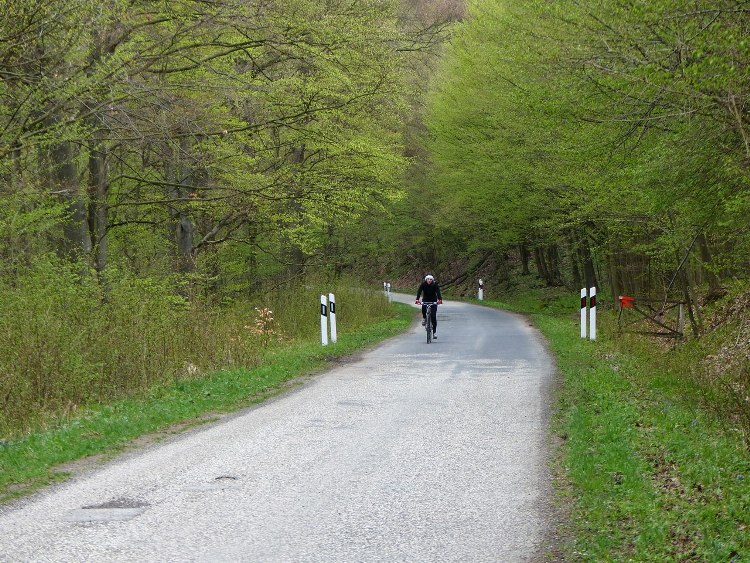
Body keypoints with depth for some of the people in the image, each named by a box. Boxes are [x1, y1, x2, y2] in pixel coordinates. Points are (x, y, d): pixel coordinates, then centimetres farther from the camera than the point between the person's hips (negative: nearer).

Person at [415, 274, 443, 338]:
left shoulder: (435, 285, -14)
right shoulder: (423, 284, -12)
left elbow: (438, 292, -26)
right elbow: (419, 292, -22)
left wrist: (439, 299, -44)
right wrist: (417, 299, -39)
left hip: (433, 301, -1)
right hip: (425, 300, 1)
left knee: (433, 316, -9)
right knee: (423, 307, -35)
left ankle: (434, 332, -2)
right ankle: (424, 318, -5)